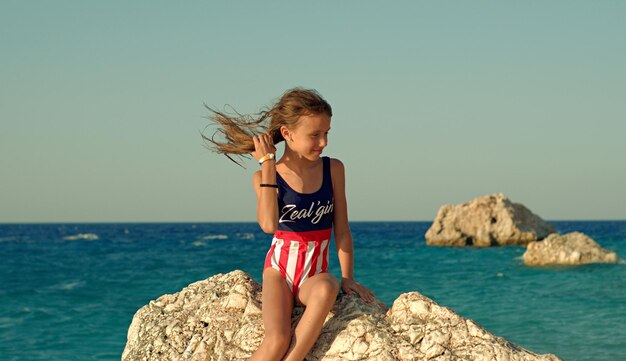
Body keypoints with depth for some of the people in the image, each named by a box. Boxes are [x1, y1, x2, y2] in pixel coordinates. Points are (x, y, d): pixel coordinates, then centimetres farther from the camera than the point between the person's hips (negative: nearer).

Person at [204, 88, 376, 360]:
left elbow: (341, 228, 5)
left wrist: (348, 277, -1)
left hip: (314, 275, 2)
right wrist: (268, 165, -20)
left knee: (327, 288, -38)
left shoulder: (333, 169, 1)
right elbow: (268, 225, -24)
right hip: (279, 269, -2)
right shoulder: (265, 177, -5)